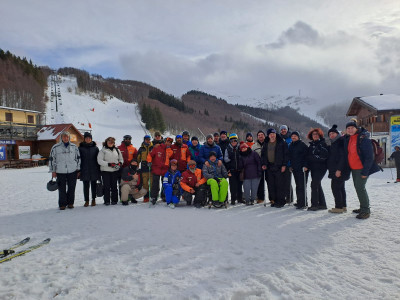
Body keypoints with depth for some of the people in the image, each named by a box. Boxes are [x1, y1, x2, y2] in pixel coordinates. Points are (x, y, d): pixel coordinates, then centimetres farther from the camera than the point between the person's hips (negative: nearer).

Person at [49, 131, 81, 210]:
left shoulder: (74, 147, 6)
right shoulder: (55, 147, 1)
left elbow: (78, 158, 12)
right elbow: (51, 159, 5)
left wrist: (78, 170, 9)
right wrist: (53, 171, 2)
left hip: (72, 171, 1)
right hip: (60, 172, -1)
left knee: (71, 188, 7)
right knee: (62, 189, 3)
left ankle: (70, 203, 20)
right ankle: (62, 204, 14)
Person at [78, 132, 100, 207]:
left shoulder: (95, 147, 4)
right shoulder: (81, 148, 2)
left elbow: (98, 158, 5)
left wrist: (99, 169, 1)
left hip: (94, 170, 1)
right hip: (84, 170, 0)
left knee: (93, 185, 8)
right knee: (86, 186, 4)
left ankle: (93, 199, 21)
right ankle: (86, 200, 15)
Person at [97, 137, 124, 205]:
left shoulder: (117, 150, 12)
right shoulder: (103, 150, 1)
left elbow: (121, 159, 17)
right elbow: (99, 161, -8)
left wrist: (120, 163, -6)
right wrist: (109, 164, -17)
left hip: (115, 171, 3)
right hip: (105, 171, -2)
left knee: (114, 186, 5)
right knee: (106, 186, 0)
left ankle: (114, 200, 13)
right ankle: (107, 201, 8)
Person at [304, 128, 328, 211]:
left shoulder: (322, 144, -6)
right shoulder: (311, 145, 16)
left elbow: (324, 156, -17)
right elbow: (309, 156, 18)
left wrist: (314, 157, -12)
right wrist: (307, 166, 8)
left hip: (320, 168, -8)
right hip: (313, 168, 8)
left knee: (314, 184, -12)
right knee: (317, 185, 11)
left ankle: (314, 204, -6)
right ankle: (322, 204, 20)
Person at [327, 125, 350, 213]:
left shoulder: (341, 142, -12)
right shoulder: (333, 143, 19)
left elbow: (343, 156, -20)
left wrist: (339, 169, -23)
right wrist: (330, 168, 16)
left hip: (339, 170, -10)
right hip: (335, 170, 10)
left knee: (335, 187, -9)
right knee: (341, 187, 13)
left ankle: (339, 207, -5)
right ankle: (343, 206, 21)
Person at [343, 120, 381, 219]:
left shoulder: (363, 139, -15)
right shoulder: (347, 139, 7)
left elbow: (369, 156, -17)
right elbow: (346, 154, 20)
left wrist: (365, 171, -19)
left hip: (362, 169, -8)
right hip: (353, 169, 8)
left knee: (360, 188, -11)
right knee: (358, 187, 15)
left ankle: (365, 210, -2)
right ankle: (364, 207, 28)